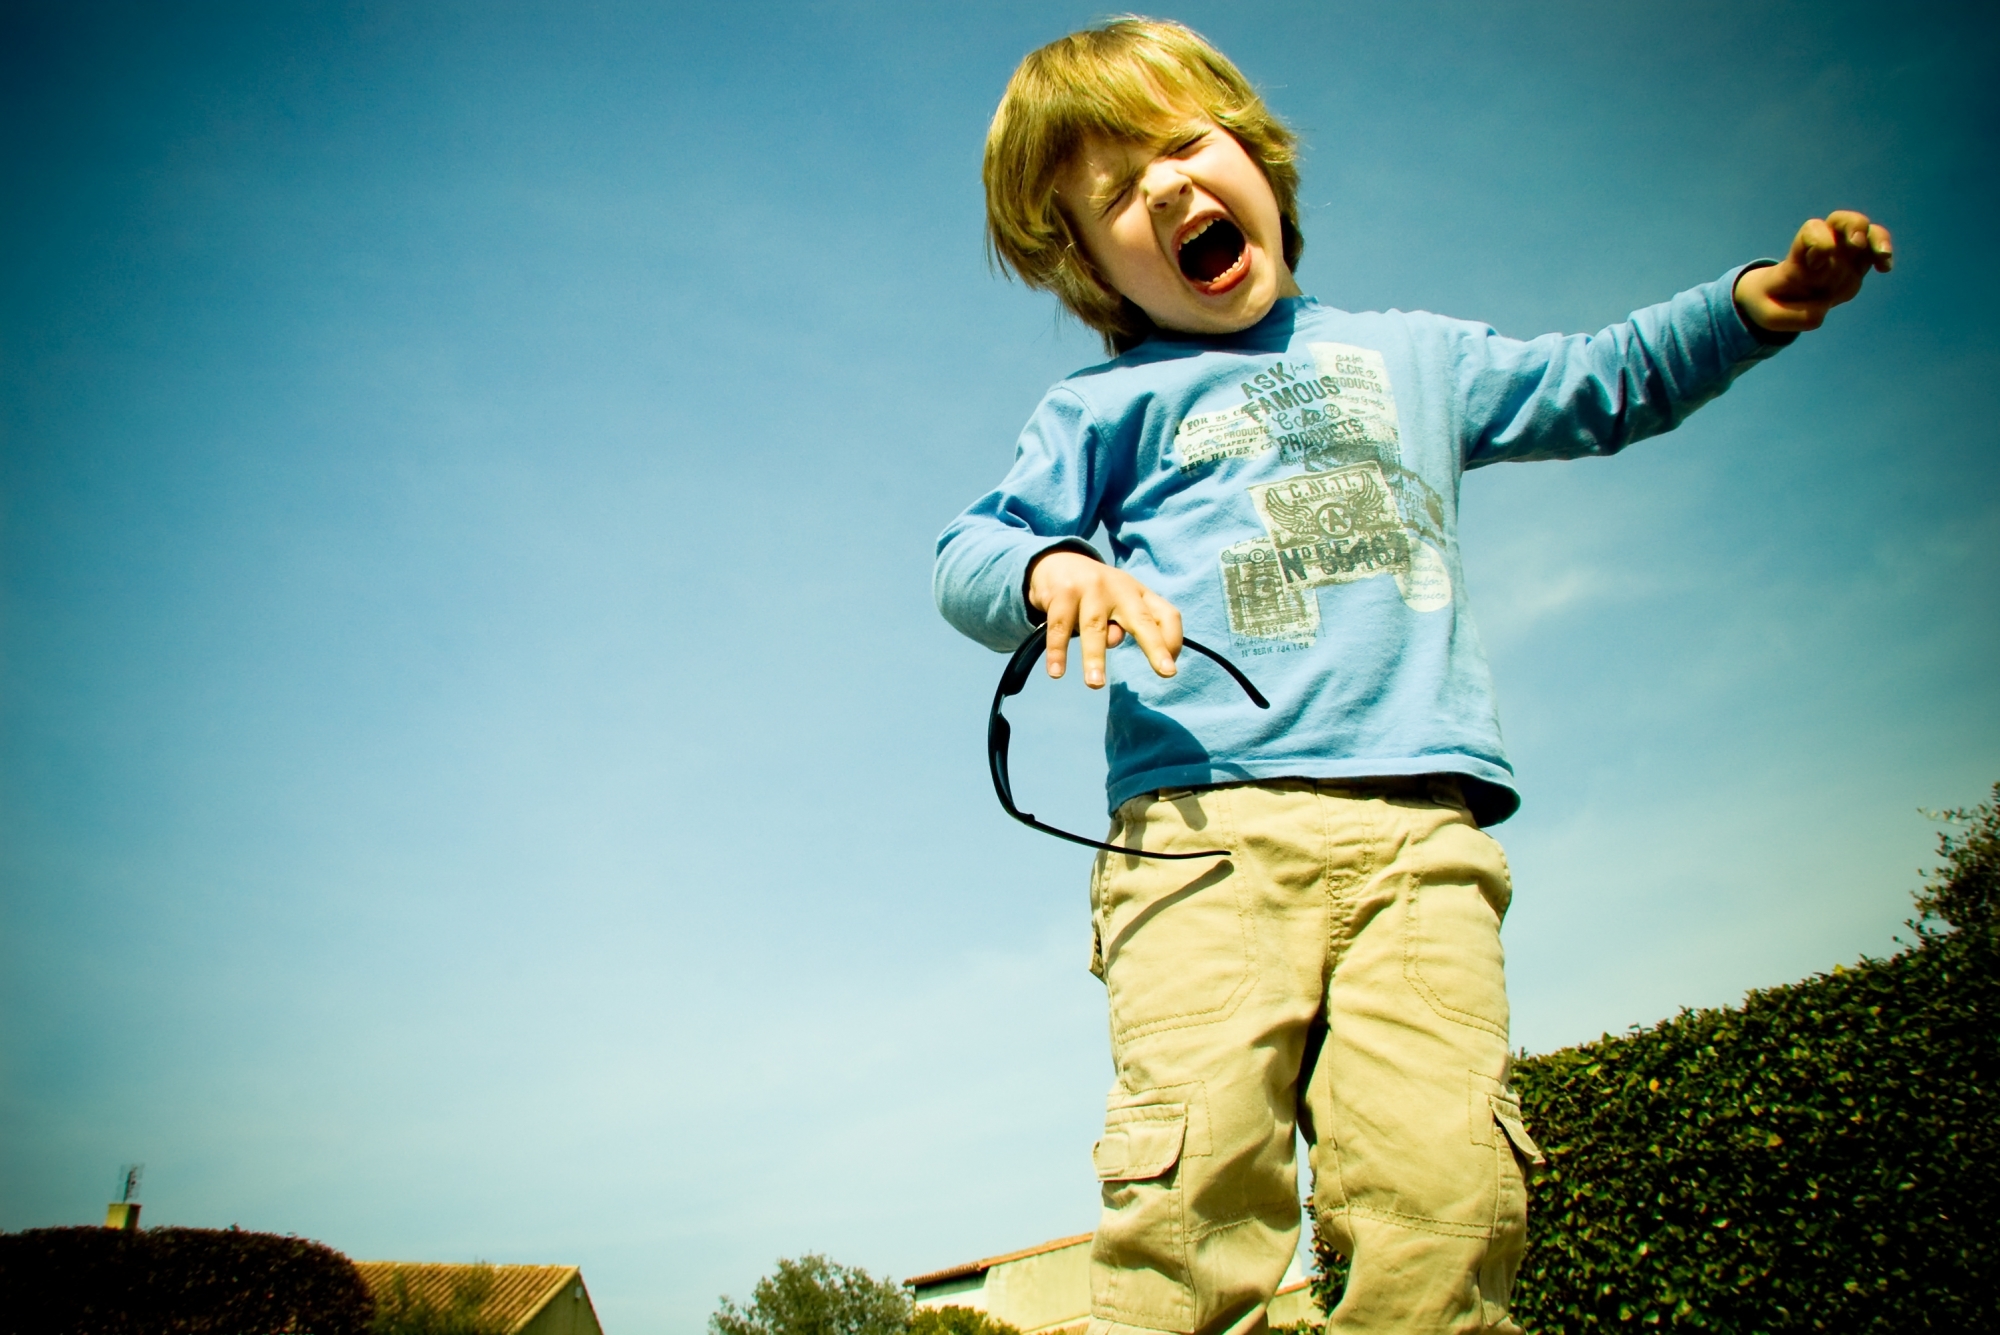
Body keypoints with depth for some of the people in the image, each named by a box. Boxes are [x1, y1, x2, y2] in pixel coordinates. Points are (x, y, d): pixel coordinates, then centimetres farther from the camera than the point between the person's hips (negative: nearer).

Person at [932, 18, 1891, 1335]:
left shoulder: (1406, 355, 29)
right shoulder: (1109, 406, 18)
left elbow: (1596, 386, 39)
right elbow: (964, 556, 10)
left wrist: (1749, 302, 24)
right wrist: (1053, 568, -14)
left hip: (1419, 828, 2)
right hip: (1206, 824, -2)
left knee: (1443, 1192, -14)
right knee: (1201, 1176, -19)